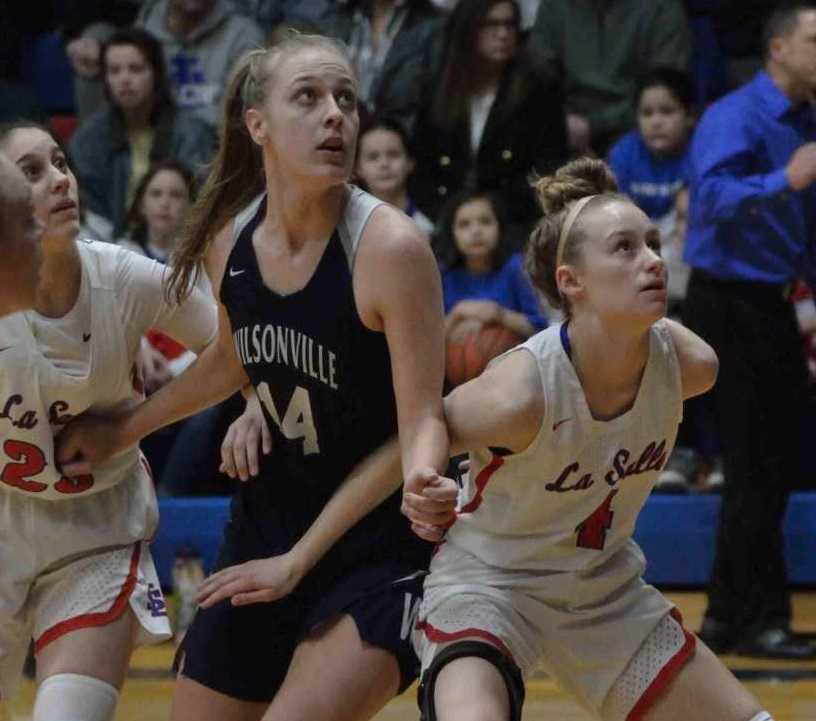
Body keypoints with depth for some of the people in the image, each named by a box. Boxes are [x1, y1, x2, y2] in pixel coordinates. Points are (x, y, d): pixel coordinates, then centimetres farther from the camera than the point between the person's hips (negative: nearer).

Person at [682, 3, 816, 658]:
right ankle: (760, 621, -1)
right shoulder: (735, 119, -13)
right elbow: (713, 196, -30)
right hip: (729, 304, -8)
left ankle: (728, 617, 19)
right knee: (755, 469, -7)